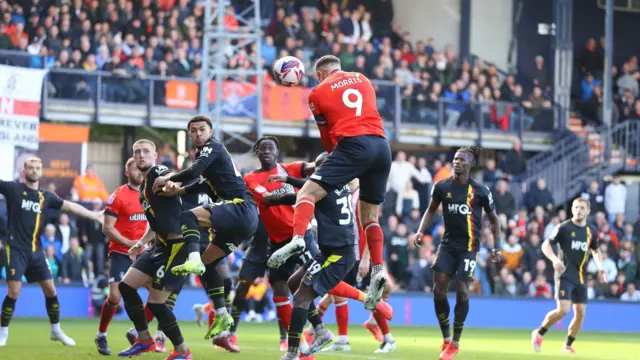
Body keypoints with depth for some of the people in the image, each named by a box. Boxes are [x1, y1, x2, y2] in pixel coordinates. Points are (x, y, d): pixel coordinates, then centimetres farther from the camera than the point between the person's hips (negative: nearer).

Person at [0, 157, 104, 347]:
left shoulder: (46, 196, 9)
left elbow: (71, 206, 16)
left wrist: (95, 215, 17)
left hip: (36, 251, 5)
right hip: (16, 249, -5)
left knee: (50, 290, 6)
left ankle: (56, 331, 22)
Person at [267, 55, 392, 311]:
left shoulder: (318, 93, 13)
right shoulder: (362, 79, 23)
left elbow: (327, 137, 19)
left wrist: (333, 155, 36)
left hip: (353, 145, -5)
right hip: (382, 145, 5)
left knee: (308, 192, -6)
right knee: (369, 215, 15)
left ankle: (297, 239, -32)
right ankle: (378, 270, 2)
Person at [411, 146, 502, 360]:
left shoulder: (480, 191, -6)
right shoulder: (441, 187, 0)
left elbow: (493, 218, 6)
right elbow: (431, 210, 17)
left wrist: (497, 247, 1)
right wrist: (421, 232, 2)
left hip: (468, 246, -3)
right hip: (448, 243, 3)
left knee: (462, 290, -9)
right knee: (439, 288, -6)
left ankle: (455, 343, 5)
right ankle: (446, 339, 8)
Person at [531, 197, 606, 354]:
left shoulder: (591, 231, 9)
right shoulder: (564, 227, -6)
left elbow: (595, 250, 26)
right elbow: (546, 245, -6)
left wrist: (600, 265, 8)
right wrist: (555, 259, -24)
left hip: (581, 277, 6)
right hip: (565, 275, -6)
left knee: (580, 312, 2)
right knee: (563, 310, -18)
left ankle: (568, 345, 15)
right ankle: (539, 333, 3)